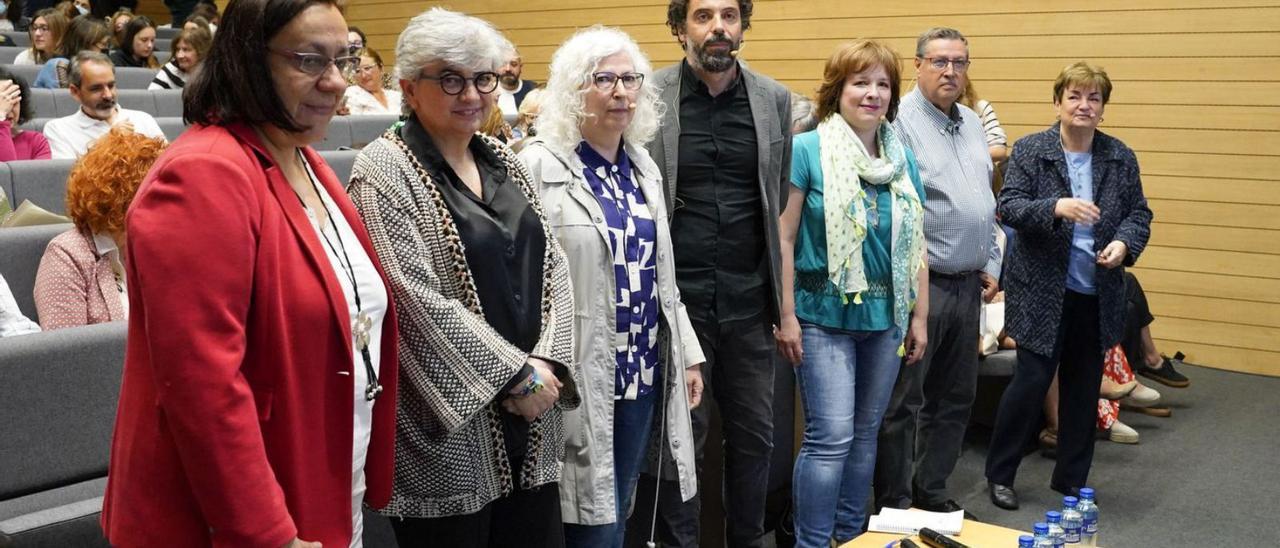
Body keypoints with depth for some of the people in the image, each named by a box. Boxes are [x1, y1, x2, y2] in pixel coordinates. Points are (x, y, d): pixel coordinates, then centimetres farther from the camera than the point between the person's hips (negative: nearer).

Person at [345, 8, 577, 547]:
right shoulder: (384, 171, -10)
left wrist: (547, 363, -7)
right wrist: (516, 373, -15)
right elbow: (416, 300, -19)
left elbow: (552, 266, 9)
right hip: (448, 435, -6)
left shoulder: (505, 163, 11)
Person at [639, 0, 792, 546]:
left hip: (749, 300, 3)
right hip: (675, 297, -2)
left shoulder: (775, 99, 4)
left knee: (754, 433, 12)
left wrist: (780, 289, 10)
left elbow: (781, 198, 11)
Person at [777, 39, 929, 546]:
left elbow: (915, 245, 12)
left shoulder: (903, 159, 9)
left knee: (865, 433, 14)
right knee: (831, 437, -9)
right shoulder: (807, 150, -7)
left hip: (885, 316, 6)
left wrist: (919, 316, 10)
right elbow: (784, 238, -9)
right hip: (825, 315, -5)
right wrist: (786, 316, -12)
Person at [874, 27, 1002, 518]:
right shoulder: (901, 120, -11)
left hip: (967, 284, 8)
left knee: (954, 398, 15)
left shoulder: (973, 124, 15)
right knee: (902, 403, 1)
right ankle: (895, 506, 12)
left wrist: (990, 264, 16)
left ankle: (932, 493, 28)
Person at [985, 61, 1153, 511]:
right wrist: (1056, 207, -29)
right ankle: (999, 473, 15)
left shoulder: (1120, 158, 6)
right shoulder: (1030, 150, -4)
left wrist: (1124, 243, -13)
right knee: (1032, 380, -3)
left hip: (1098, 295, 4)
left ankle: (1072, 480, 26)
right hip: (1042, 292, -4)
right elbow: (1008, 207, -12)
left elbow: (1139, 214, 8)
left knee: (1084, 390, 11)